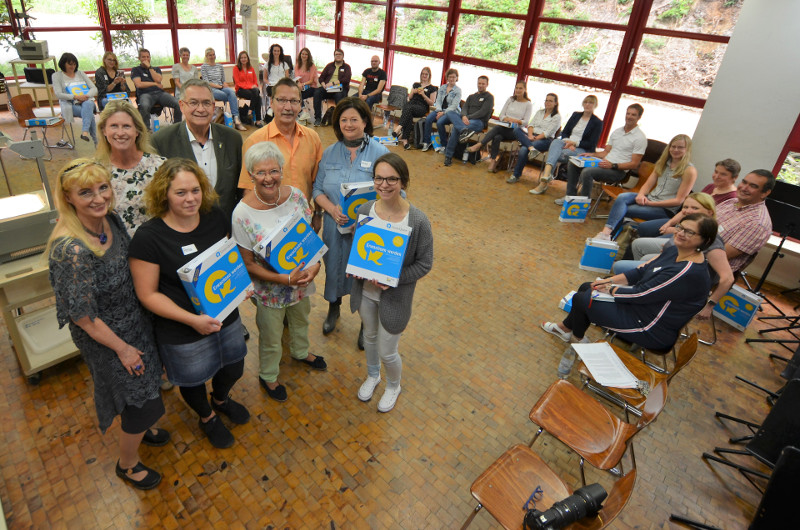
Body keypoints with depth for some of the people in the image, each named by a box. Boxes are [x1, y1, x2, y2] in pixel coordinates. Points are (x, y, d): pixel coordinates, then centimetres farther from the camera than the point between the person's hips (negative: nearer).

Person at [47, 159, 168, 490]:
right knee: (143, 402, 8)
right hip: (107, 338, -7)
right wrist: (123, 348, -12)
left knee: (144, 385, 28)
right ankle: (128, 464, 37)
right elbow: (83, 316, -23)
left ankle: (139, 428, 59)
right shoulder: (71, 249, -33)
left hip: (135, 320, 7)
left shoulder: (109, 220, -10)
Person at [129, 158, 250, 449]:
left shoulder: (215, 217, -9)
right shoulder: (148, 237, -24)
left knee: (233, 369, 24)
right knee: (193, 381, 21)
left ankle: (221, 400, 60)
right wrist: (192, 319, -27)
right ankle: (207, 418, 55)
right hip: (183, 332, -4)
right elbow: (148, 294, -18)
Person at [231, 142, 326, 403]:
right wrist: (286, 279, -27)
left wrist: (316, 264, -18)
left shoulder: (295, 195, -13)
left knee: (301, 320, 31)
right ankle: (268, 376, 49)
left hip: (303, 280, 4)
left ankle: (300, 352, 62)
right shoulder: (243, 213, -25)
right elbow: (248, 264, -18)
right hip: (270, 288, -4)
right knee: (271, 339, 19)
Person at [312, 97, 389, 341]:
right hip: (335, 228, 4)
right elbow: (318, 189, 6)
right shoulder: (329, 153, 4)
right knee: (333, 269, 21)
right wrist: (332, 209, -15)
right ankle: (333, 309, 50)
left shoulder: (380, 153, -8)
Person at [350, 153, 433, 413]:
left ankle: (393, 386, 45)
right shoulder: (365, 210, -10)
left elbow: (424, 264, -14)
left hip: (395, 296, -4)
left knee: (387, 352, 11)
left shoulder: (418, 221, -23)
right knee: (370, 336, 26)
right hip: (365, 290, 4)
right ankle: (372, 375, 57)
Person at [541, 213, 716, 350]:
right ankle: (565, 328, 32)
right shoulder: (674, 251, -1)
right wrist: (609, 281, -3)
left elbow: (641, 295, -26)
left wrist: (611, 290, -11)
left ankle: (578, 338, 25)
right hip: (640, 303, 10)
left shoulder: (689, 272, -30)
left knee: (581, 299, -5)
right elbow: (641, 271, 8)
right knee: (586, 288, 14)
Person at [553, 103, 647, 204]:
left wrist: (613, 165, -23)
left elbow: (634, 164, -12)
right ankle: (570, 196, 3)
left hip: (618, 170, -8)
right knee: (574, 164, -1)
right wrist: (591, 154, 4)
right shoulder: (617, 132, 17)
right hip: (606, 164, 8)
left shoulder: (640, 137, -7)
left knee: (587, 172, -31)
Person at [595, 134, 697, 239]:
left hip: (666, 209, -6)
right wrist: (641, 195, -14)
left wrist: (650, 203, -16)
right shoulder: (663, 163, 15)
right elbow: (648, 184, 10)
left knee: (623, 209, -26)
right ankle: (606, 232, -40)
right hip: (649, 199, 6)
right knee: (622, 197, -25)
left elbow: (678, 200, -10)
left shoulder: (689, 171, -6)